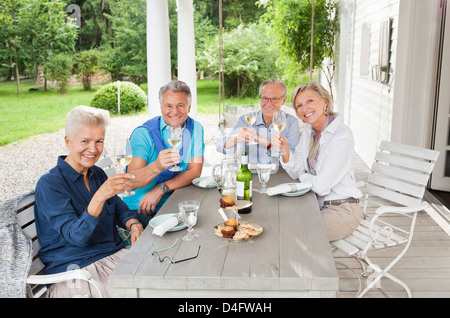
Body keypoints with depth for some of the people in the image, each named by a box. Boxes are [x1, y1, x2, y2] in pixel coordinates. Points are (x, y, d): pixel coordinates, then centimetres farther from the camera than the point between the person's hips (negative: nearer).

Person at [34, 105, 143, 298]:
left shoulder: (97, 174, 9)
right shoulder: (49, 184, -12)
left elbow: (120, 210, 17)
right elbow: (76, 236, -22)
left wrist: (133, 224, -6)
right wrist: (100, 196, -37)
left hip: (114, 253, 7)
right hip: (74, 269, -6)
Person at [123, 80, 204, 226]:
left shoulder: (195, 128, 3)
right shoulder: (143, 133, -9)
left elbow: (195, 171, -4)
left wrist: (161, 189, -18)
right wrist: (157, 166, -41)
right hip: (141, 208, -4)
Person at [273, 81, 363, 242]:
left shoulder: (341, 136, -21)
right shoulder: (309, 130, 5)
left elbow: (321, 185, -24)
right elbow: (296, 172, 3)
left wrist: (303, 175, -4)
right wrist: (285, 149, -15)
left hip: (341, 210, -7)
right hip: (316, 203, 7)